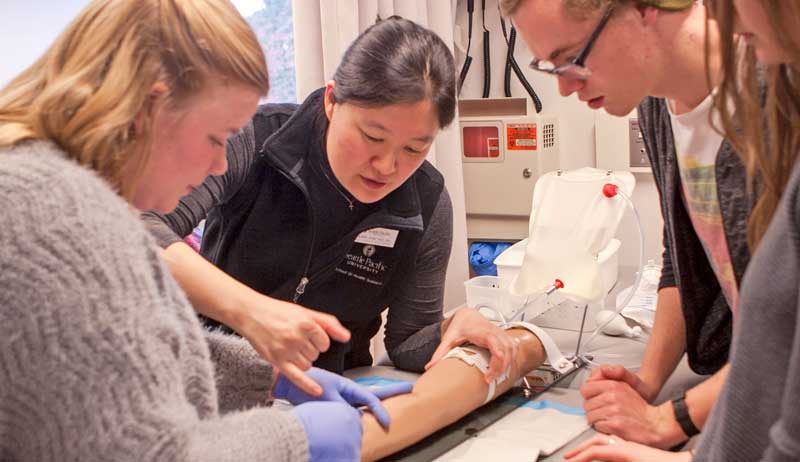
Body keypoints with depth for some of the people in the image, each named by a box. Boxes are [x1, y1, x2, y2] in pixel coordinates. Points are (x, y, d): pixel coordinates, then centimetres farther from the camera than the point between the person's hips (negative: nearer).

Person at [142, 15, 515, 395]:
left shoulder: (427, 207, -9)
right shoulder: (255, 140, -18)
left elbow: (408, 342, 0)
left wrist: (454, 331, -22)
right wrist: (247, 309, -40)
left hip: (324, 399, 2)